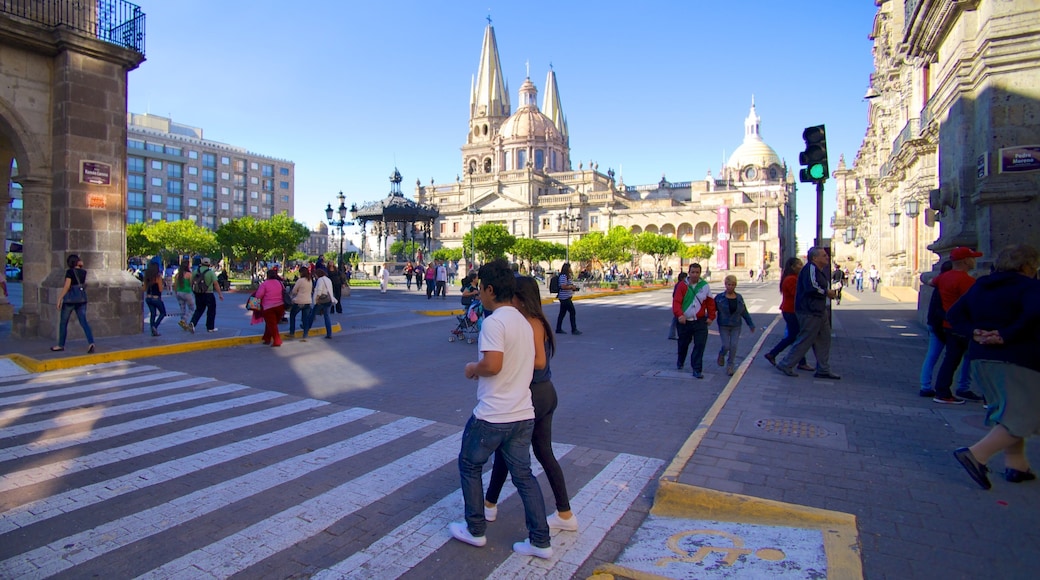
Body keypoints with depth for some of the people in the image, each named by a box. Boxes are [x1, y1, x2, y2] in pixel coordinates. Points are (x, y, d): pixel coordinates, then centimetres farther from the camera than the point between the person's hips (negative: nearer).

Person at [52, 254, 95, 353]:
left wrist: (59, 299, -15)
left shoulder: (69, 271, -11)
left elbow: (67, 286, -18)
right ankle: (91, 342, -20)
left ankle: (61, 345, 22)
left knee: (63, 322, 12)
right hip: (82, 298, 5)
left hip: (70, 299, -4)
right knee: (84, 322, -1)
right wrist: (81, 267, 17)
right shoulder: (83, 272, 5)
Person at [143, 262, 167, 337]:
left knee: (152, 314, 14)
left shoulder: (147, 277, 3)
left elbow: (145, 288, 7)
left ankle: (153, 331, 11)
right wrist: (163, 285, 5)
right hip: (156, 298, -6)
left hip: (148, 298, 6)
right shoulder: (158, 277, -15)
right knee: (163, 313, 11)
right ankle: (155, 326, -7)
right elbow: (160, 289, -14)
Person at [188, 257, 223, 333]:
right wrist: (220, 294, -9)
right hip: (208, 294, -4)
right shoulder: (211, 272, -9)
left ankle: (192, 323, -6)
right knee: (211, 310, 10)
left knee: (199, 310, 16)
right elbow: (215, 284, -13)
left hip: (198, 294, 4)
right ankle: (210, 328, 16)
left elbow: (192, 282, 10)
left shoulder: (195, 271, 5)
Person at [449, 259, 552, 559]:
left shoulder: (494, 322, -17)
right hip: (523, 414, 8)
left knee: (469, 466, 16)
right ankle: (540, 541, 19)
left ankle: (475, 530, 28)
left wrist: (473, 368, -7)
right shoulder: (524, 322, 11)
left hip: (492, 416, -8)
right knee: (523, 475, 15)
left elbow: (492, 365, -28)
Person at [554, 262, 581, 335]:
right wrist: (571, 287, -13)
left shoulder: (566, 276, 18)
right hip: (565, 297, -11)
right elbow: (563, 286, -24)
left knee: (562, 313, 12)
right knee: (572, 312, -7)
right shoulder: (563, 276, -16)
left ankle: (558, 329, 16)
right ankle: (574, 330, -3)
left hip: (565, 298, 11)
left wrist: (572, 287, 12)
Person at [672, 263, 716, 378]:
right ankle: (680, 362, 44)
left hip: (700, 322, 0)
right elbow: (676, 301, -13)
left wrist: (711, 317, 7)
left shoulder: (704, 285, 1)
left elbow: (710, 302, 11)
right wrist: (679, 314, -28)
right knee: (683, 344, 17)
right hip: (685, 321, 0)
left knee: (700, 345, -9)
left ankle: (697, 370, -2)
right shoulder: (682, 286, -4)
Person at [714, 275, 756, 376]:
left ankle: (730, 365, 13)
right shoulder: (719, 298, -6)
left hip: (736, 326, 2)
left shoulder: (739, 298, 3)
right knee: (726, 346, -7)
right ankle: (721, 355, 28)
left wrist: (751, 324, 13)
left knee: (733, 346, -5)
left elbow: (745, 312, 10)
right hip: (724, 326, -2)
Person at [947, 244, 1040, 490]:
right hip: (1018, 361, -7)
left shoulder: (979, 286, 13)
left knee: (1009, 413, 20)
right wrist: (1008, 335, -20)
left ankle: (1016, 464, 22)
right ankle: (976, 454, -15)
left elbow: (953, 313, 8)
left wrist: (974, 332, -2)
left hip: (981, 358, 7)